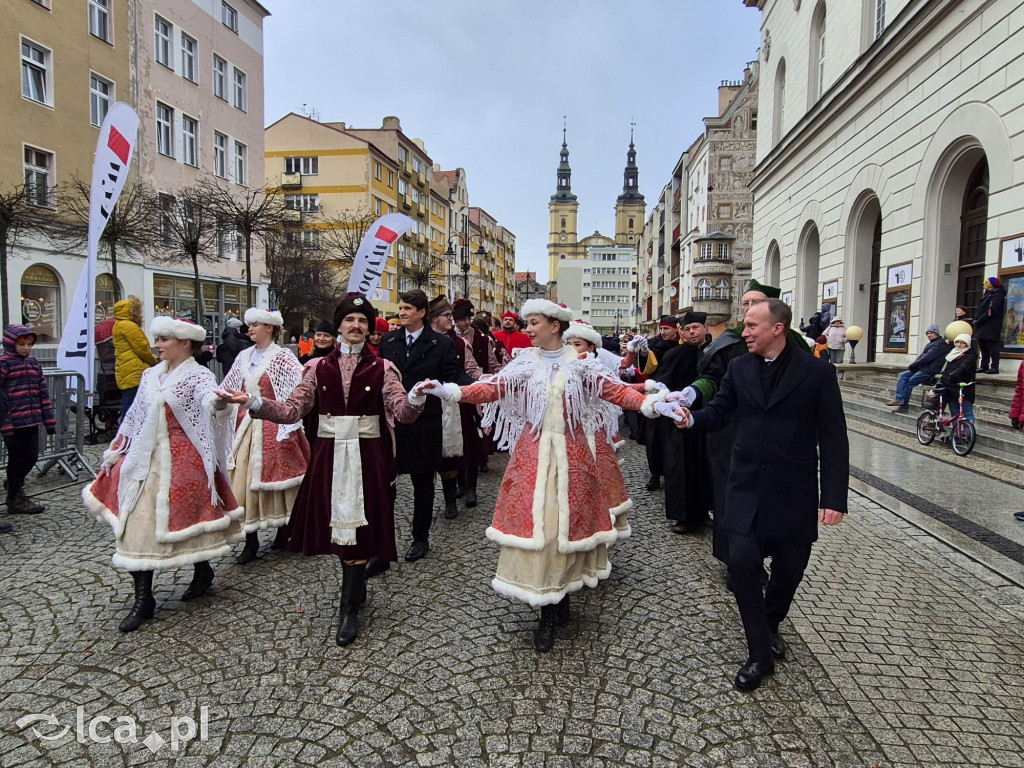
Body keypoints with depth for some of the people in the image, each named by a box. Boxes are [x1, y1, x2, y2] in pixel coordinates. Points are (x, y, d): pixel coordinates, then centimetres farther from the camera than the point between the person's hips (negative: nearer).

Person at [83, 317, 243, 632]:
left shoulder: (198, 375, -8)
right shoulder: (150, 375, 10)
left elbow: (209, 397, -32)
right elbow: (134, 417, 19)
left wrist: (217, 402, -55)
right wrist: (116, 451, 22)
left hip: (183, 460, -6)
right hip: (146, 459, 6)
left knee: (186, 517, 5)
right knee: (138, 524, 3)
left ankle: (203, 571, 32)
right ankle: (143, 600, 11)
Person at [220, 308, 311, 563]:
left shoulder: (282, 356, -6)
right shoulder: (244, 356, 11)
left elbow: (303, 384, -19)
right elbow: (226, 389, 15)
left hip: (272, 427, -5)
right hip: (246, 425, 5)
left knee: (275, 476, 4)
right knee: (243, 480, 3)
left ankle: (284, 528, 23)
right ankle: (251, 539, 11)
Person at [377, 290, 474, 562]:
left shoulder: (440, 344, -3)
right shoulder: (388, 341, 8)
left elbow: (455, 376, -8)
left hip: (424, 424, -3)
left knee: (423, 483, 11)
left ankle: (420, 538, 27)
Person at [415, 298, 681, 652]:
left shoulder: (580, 364, -1)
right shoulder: (524, 363, 2)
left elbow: (615, 391, -6)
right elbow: (491, 389, -7)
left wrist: (650, 403, -21)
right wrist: (448, 390, -21)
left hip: (570, 453, -1)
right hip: (533, 452, 1)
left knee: (564, 519, 4)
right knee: (534, 519, -1)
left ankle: (552, 612, 21)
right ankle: (554, 607, 16)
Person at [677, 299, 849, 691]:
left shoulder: (817, 373, -7)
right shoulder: (739, 368, 4)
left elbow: (833, 440, -6)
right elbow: (720, 409, 7)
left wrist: (833, 498, -10)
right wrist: (693, 418, -17)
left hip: (794, 492, -2)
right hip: (747, 487, 2)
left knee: (788, 569, 11)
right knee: (742, 563, -7)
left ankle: (769, 626, 42)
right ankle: (760, 654, 11)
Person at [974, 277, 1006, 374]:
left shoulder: (997, 296, -8)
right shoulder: (986, 295, 21)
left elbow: (991, 311, -18)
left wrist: (979, 320, -15)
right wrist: (976, 319, 5)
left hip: (991, 328, -9)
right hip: (983, 328, 9)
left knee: (992, 347, -9)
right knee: (983, 347, 11)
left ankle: (994, 367, -9)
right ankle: (984, 366, 16)